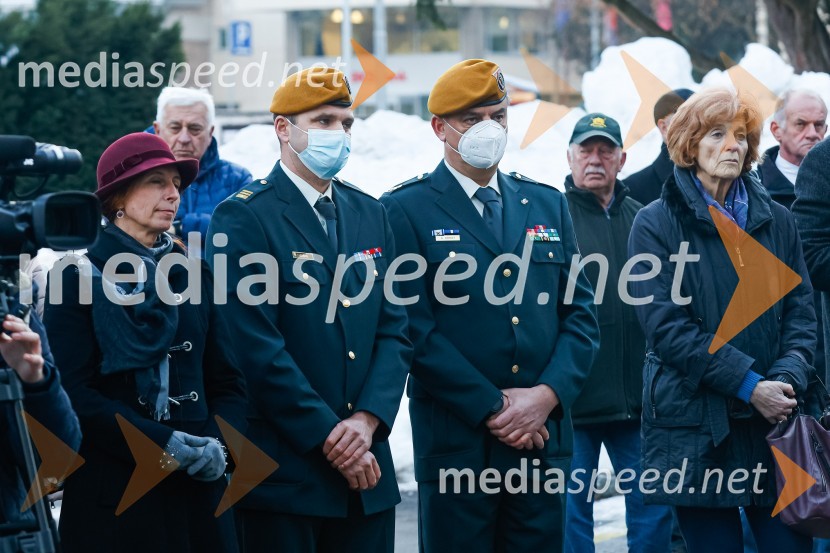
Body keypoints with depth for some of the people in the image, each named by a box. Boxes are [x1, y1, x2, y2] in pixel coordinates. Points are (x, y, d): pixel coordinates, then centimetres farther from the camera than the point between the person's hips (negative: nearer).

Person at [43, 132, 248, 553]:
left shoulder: (192, 275, 12)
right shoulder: (77, 277, -2)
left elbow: (228, 381, 10)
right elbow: (73, 392, -10)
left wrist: (218, 446, -9)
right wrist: (159, 443, -18)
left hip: (197, 489, 4)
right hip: (110, 490, -4)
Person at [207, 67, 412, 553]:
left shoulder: (371, 215, 14)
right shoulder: (244, 217, -6)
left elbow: (395, 330, 9)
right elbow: (257, 346, -13)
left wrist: (367, 420, -7)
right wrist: (328, 436, -13)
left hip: (366, 467, 5)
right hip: (284, 471, -5)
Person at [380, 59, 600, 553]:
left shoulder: (548, 205, 14)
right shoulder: (407, 210, -1)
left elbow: (581, 313, 10)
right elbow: (415, 327, -9)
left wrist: (547, 394, -7)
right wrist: (492, 409, -13)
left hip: (544, 435, 4)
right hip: (456, 441, -4)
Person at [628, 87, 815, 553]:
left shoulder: (776, 221, 12)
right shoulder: (656, 225, 0)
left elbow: (801, 312, 8)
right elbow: (666, 326, -9)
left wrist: (787, 378, -12)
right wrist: (748, 384, -15)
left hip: (774, 422, 3)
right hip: (695, 426, -3)